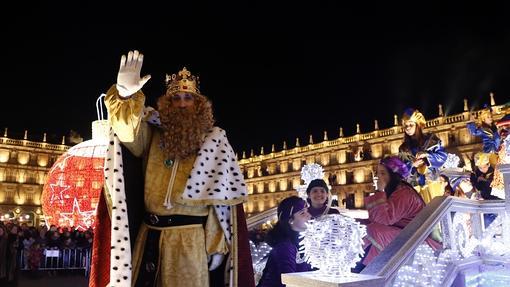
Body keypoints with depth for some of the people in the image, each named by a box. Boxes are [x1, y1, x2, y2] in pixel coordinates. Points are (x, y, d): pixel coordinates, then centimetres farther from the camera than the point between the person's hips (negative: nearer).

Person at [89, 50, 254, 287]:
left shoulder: (214, 142, 3)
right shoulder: (151, 135, 8)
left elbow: (222, 199, 1)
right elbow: (127, 131, -14)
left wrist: (217, 246, -3)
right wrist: (126, 94, -32)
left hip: (191, 238, -2)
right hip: (148, 236, 2)